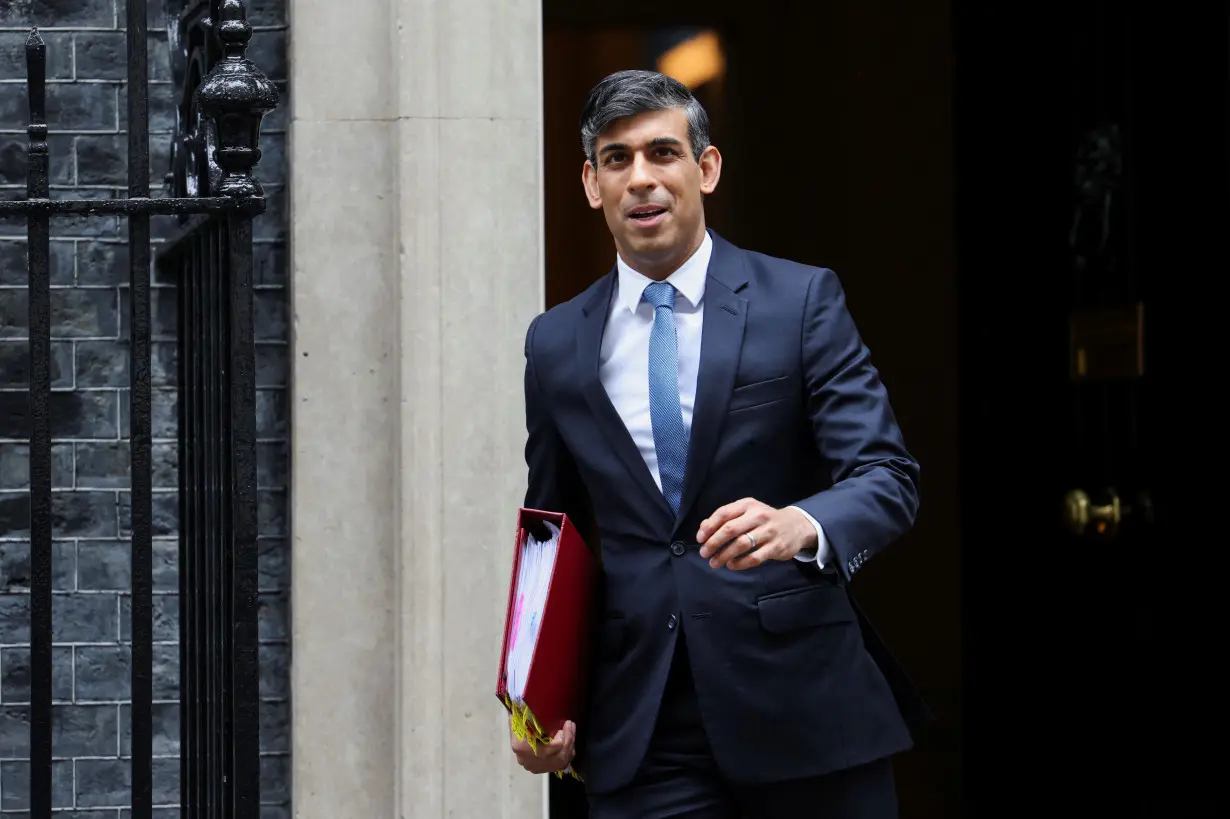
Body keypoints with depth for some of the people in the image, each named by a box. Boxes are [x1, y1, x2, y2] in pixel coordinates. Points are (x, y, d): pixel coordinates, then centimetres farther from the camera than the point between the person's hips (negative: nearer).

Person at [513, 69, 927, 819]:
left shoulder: (802, 301, 0)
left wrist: (803, 526, -29)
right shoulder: (556, 345, 10)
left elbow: (888, 476, -8)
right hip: (640, 729, 2)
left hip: (802, 710, -2)